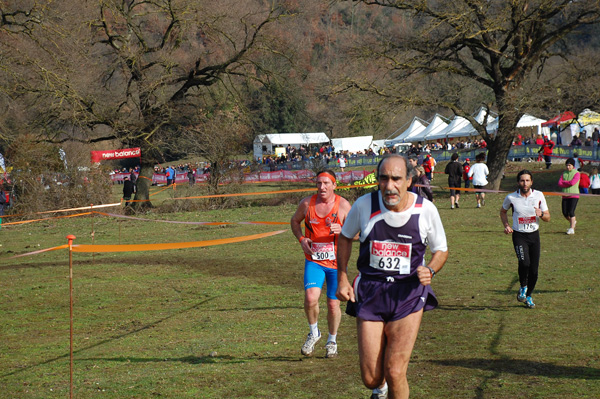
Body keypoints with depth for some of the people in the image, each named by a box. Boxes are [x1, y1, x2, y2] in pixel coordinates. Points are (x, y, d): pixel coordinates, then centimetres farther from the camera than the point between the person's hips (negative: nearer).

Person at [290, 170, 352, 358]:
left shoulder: (343, 205, -5)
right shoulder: (306, 203, -1)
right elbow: (295, 221, 19)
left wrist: (341, 230, -23)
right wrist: (301, 239, 1)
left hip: (336, 262, 0)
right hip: (313, 261, 0)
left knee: (333, 304, 6)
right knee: (310, 298, -19)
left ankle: (332, 340, 31)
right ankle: (313, 333, 9)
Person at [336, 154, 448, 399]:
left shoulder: (426, 209, -7)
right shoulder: (364, 205, -6)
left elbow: (441, 250, 9)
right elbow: (345, 238, 13)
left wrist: (430, 270, -12)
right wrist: (342, 278, 6)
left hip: (409, 294, -1)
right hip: (370, 292, 1)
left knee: (395, 373, -11)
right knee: (371, 378, 2)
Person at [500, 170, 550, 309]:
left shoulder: (539, 196, -2)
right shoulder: (511, 198, -5)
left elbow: (548, 218, 5)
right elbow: (503, 211, 16)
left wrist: (541, 214, -18)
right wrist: (506, 225, -1)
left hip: (534, 235, 2)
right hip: (519, 235, -2)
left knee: (534, 269, 1)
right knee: (524, 262, -26)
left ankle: (528, 295, 25)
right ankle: (523, 287, 2)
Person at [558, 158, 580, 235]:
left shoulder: (576, 173, -2)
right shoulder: (564, 173, 13)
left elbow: (572, 182, -16)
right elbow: (559, 184, 1)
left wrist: (564, 182, -2)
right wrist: (568, 184, -11)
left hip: (574, 196, -5)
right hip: (565, 196, 5)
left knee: (571, 212, -14)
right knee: (565, 213, 4)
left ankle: (572, 228, -7)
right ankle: (572, 222, 32)